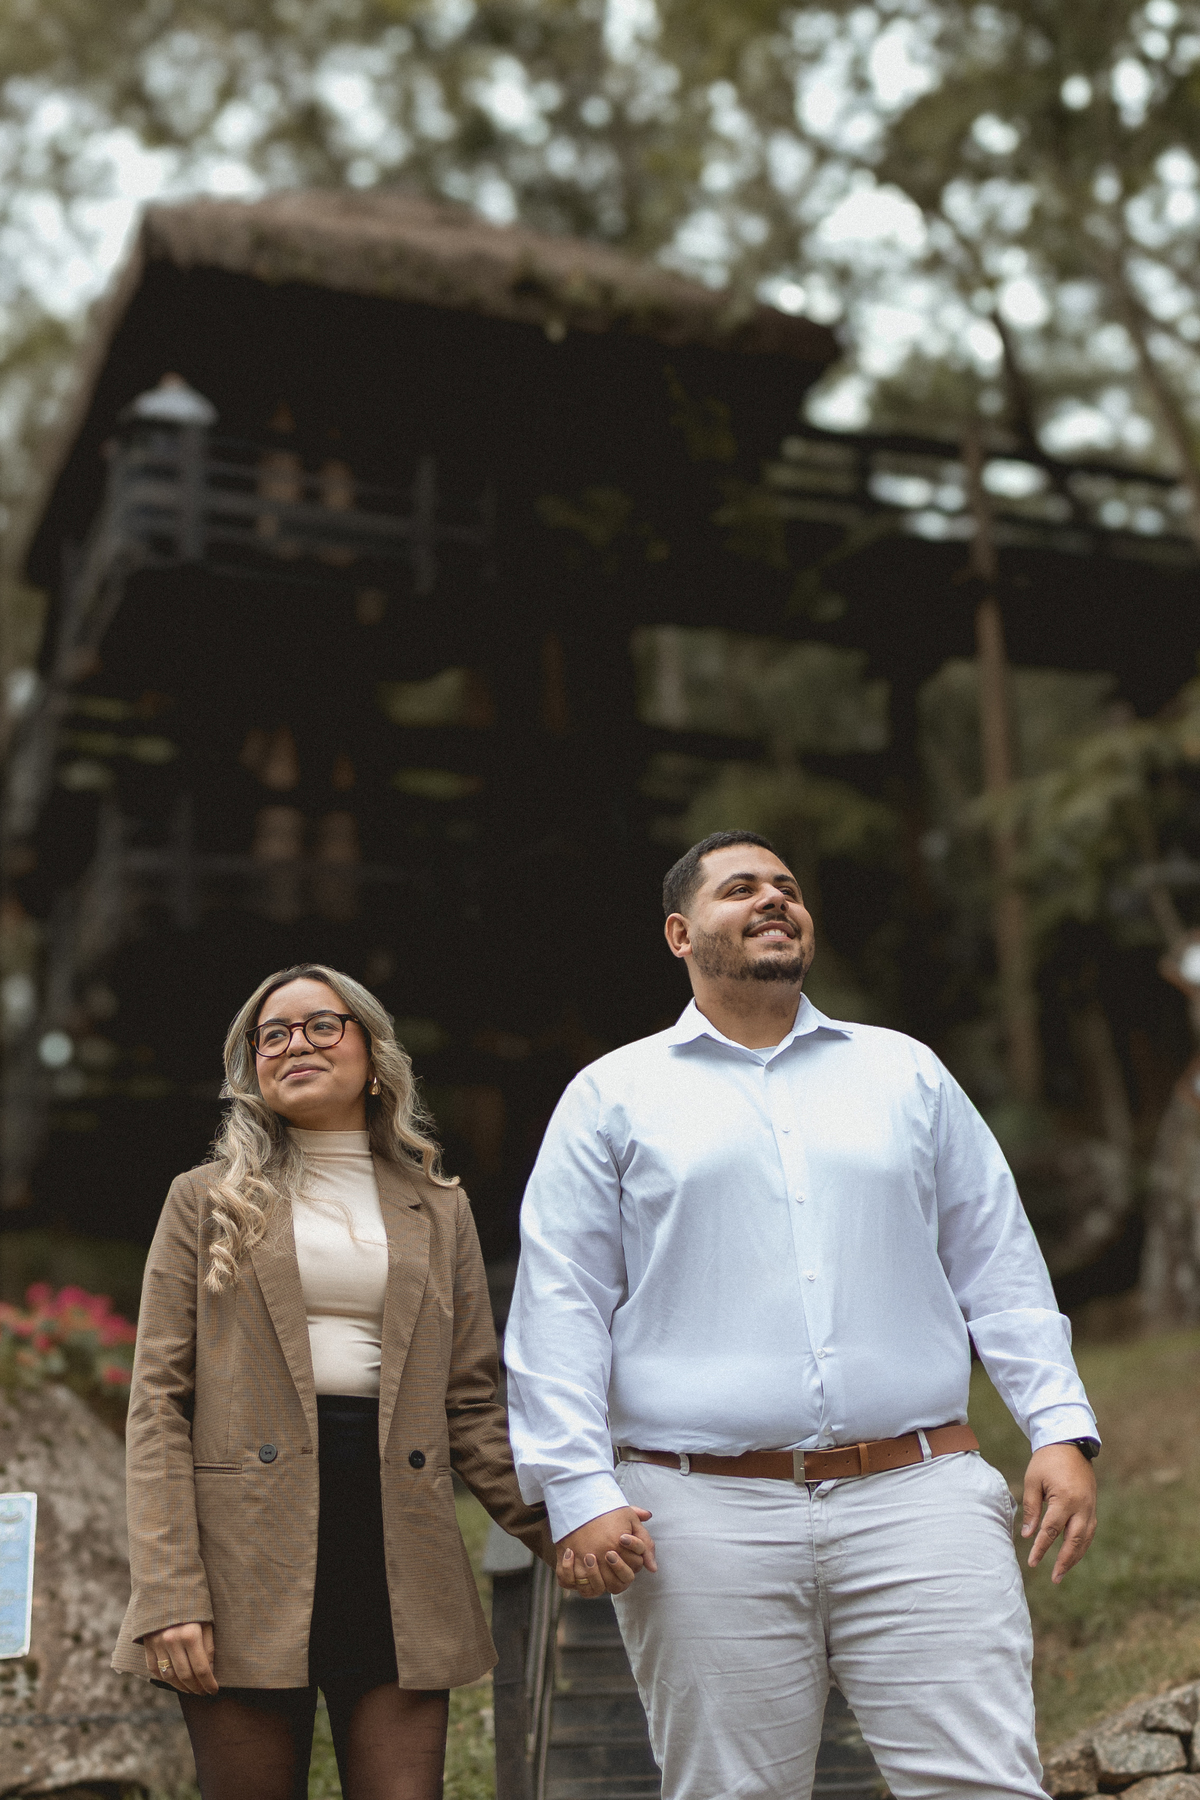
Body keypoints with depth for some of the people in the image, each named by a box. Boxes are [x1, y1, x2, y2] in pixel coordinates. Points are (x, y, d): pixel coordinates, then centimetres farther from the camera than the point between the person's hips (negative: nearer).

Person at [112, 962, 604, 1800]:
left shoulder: (439, 1210, 14)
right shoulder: (206, 1201, 8)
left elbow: (468, 1404, 13)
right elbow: (159, 1403, 2)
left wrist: (564, 1534, -1)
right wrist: (169, 1594, -8)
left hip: (398, 1547, 2)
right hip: (248, 1553, -1)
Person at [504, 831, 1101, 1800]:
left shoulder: (907, 1073, 16)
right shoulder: (614, 1095, 8)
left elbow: (1000, 1266, 15)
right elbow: (560, 1306, 4)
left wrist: (1062, 1428, 4)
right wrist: (578, 1492, -6)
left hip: (919, 1499, 2)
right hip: (707, 1519, -1)